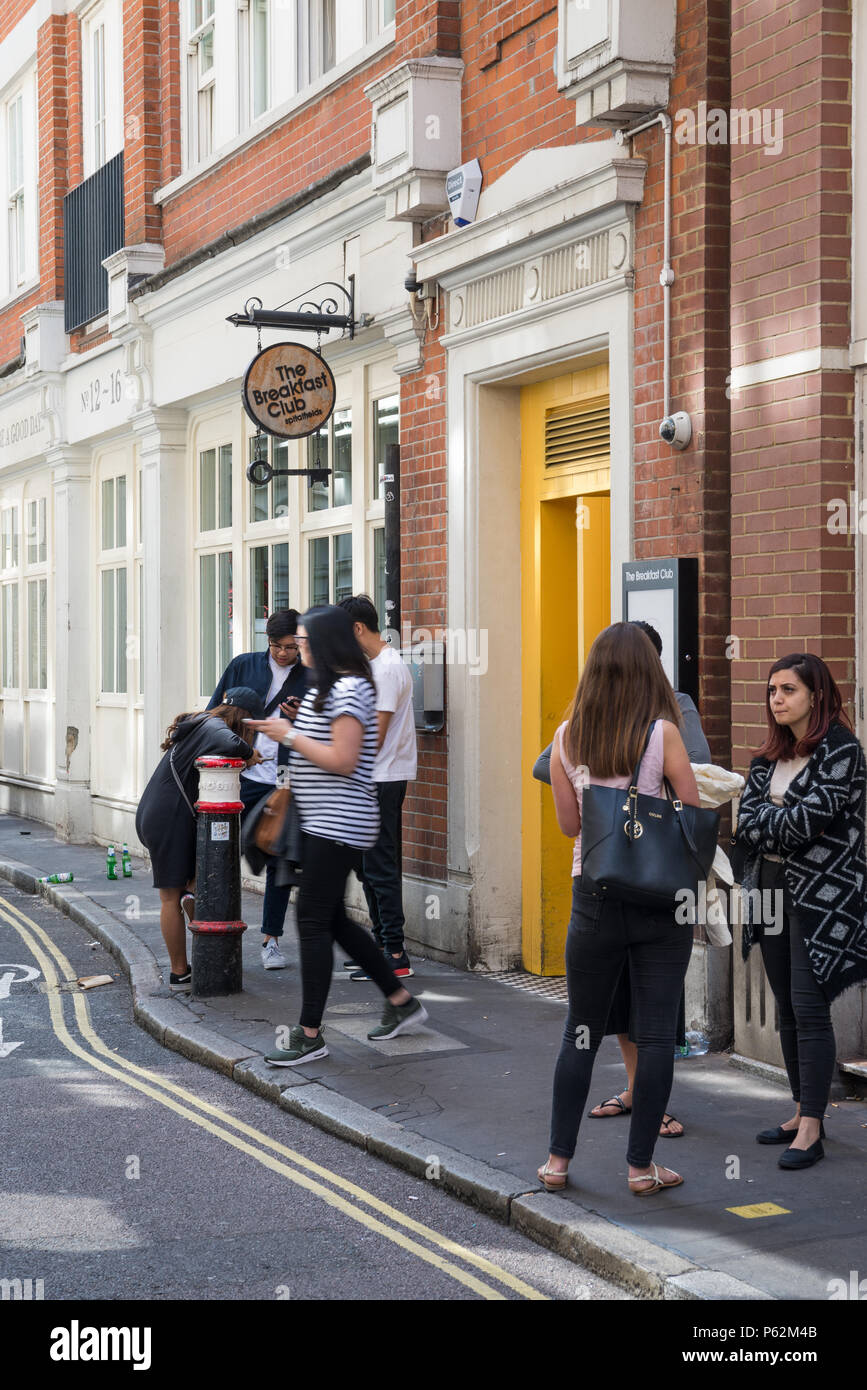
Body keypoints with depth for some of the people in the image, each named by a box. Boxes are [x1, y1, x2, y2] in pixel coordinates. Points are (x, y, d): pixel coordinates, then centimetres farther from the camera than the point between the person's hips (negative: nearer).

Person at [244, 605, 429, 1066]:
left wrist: (289, 735, -17)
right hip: (324, 824, 11)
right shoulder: (326, 687, 16)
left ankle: (310, 1035, -2)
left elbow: (344, 761, -22)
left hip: (338, 822, -11)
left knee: (313, 921, -8)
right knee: (333, 921, 14)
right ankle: (402, 1003, 24)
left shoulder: (348, 690, -16)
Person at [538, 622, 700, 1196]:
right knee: (656, 1034, 5)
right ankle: (641, 1165, 8)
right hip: (660, 896, -2)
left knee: (582, 1031, 13)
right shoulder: (663, 733, -8)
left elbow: (569, 822, 8)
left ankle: (559, 1159, 17)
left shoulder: (567, 737, 1)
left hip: (594, 894, 3)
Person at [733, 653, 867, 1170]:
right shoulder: (770, 756, 14)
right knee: (788, 1009, 11)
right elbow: (747, 821, 5)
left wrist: (767, 822, -5)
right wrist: (788, 821, -12)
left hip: (821, 895, -7)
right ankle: (804, 1113, 21)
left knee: (809, 1009, -10)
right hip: (773, 889, 8)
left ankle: (811, 1130, -7)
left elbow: (813, 818, -18)